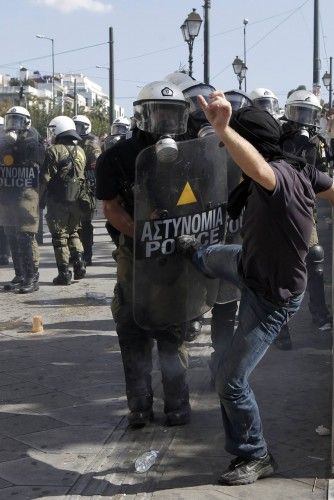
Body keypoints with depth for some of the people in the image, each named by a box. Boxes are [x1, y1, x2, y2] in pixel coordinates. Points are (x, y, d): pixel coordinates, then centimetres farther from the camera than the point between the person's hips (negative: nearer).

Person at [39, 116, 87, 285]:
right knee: (73, 233, 21)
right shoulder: (80, 151, 9)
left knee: (60, 237, 2)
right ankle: (79, 263, 11)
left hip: (58, 201, -6)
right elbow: (83, 176, 11)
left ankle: (64, 273, 1)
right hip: (77, 200, 6)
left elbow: (45, 179, -12)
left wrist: (41, 200, -2)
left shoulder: (54, 151, -11)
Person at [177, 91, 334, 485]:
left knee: (230, 378, 1)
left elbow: (259, 169, -64)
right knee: (212, 257, 38)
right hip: (251, 263, 9)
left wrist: (222, 128, -76)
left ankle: (255, 457, 22)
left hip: (272, 296, -9)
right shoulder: (299, 168, -14)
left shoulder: (278, 176, -39)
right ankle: (194, 253, 77)